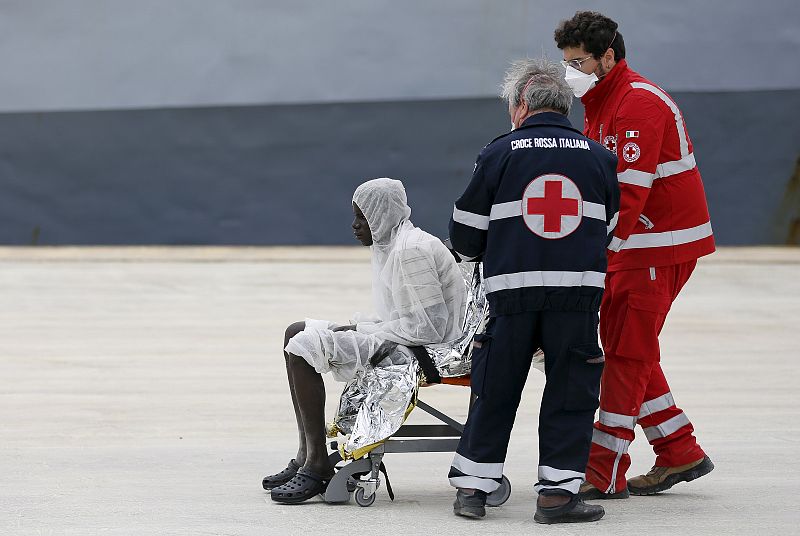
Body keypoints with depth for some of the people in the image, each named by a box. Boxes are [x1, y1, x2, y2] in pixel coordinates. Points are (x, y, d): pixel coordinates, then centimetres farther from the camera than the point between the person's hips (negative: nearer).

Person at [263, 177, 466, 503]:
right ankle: (305, 456, 6)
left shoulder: (411, 251, -19)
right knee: (296, 334, 11)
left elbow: (430, 324, -23)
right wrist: (359, 327, 3)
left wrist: (367, 334, -19)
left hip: (423, 350, -11)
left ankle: (317, 465, -19)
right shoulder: (391, 245, 14)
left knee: (303, 347, -20)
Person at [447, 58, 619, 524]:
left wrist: (478, 255, 28)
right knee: (570, 391, 7)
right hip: (579, 290, 0)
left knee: (496, 389, 11)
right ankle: (558, 493, 2)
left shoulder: (499, 154, 1)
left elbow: (466, 233, 6)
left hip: (511, 290, 0)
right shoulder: (599, 157, 7)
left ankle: (472, 486, 14)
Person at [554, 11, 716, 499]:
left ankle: (604, 473, -6)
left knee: (629, 353, -8)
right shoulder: (599, 105, 15)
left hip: (662, 245, -10)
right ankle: (681, 455, 17)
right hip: (629, 245, 10)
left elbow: (630, 191, -26)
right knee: (619, 344, 10)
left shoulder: (638, 103, -18)